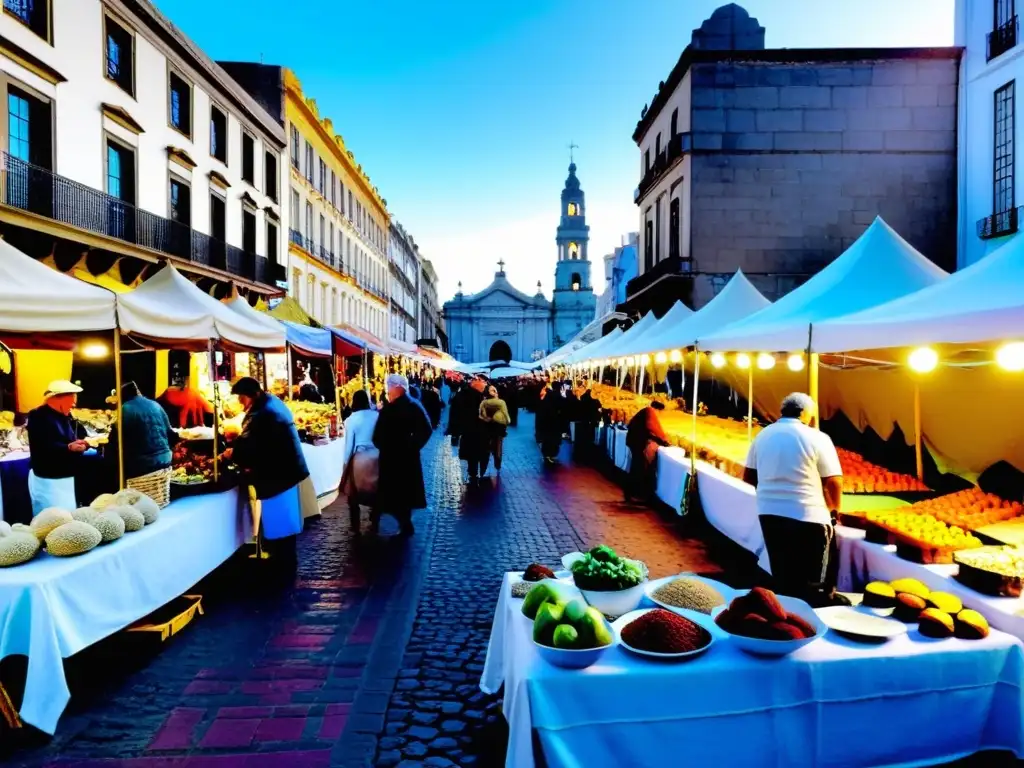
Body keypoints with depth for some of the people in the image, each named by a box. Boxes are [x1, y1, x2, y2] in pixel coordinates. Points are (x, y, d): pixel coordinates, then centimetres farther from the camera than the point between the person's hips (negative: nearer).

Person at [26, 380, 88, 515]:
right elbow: (43, 448, -25)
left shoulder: (66, 416, 12)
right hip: (47, 480, -9)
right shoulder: (39, 417, -15)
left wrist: (83, 443, -2)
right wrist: (69, 447, -35)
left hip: (66, 477, 9)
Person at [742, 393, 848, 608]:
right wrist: (834, 510, 8)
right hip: (808, 516, -5)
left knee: (782, 576, 17)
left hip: (769, 512, 5)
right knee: (812, 582, 7)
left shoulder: (763, 435, 8)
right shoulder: (817, 438, -8)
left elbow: (749, 477, 12)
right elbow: (834, 482, -9)